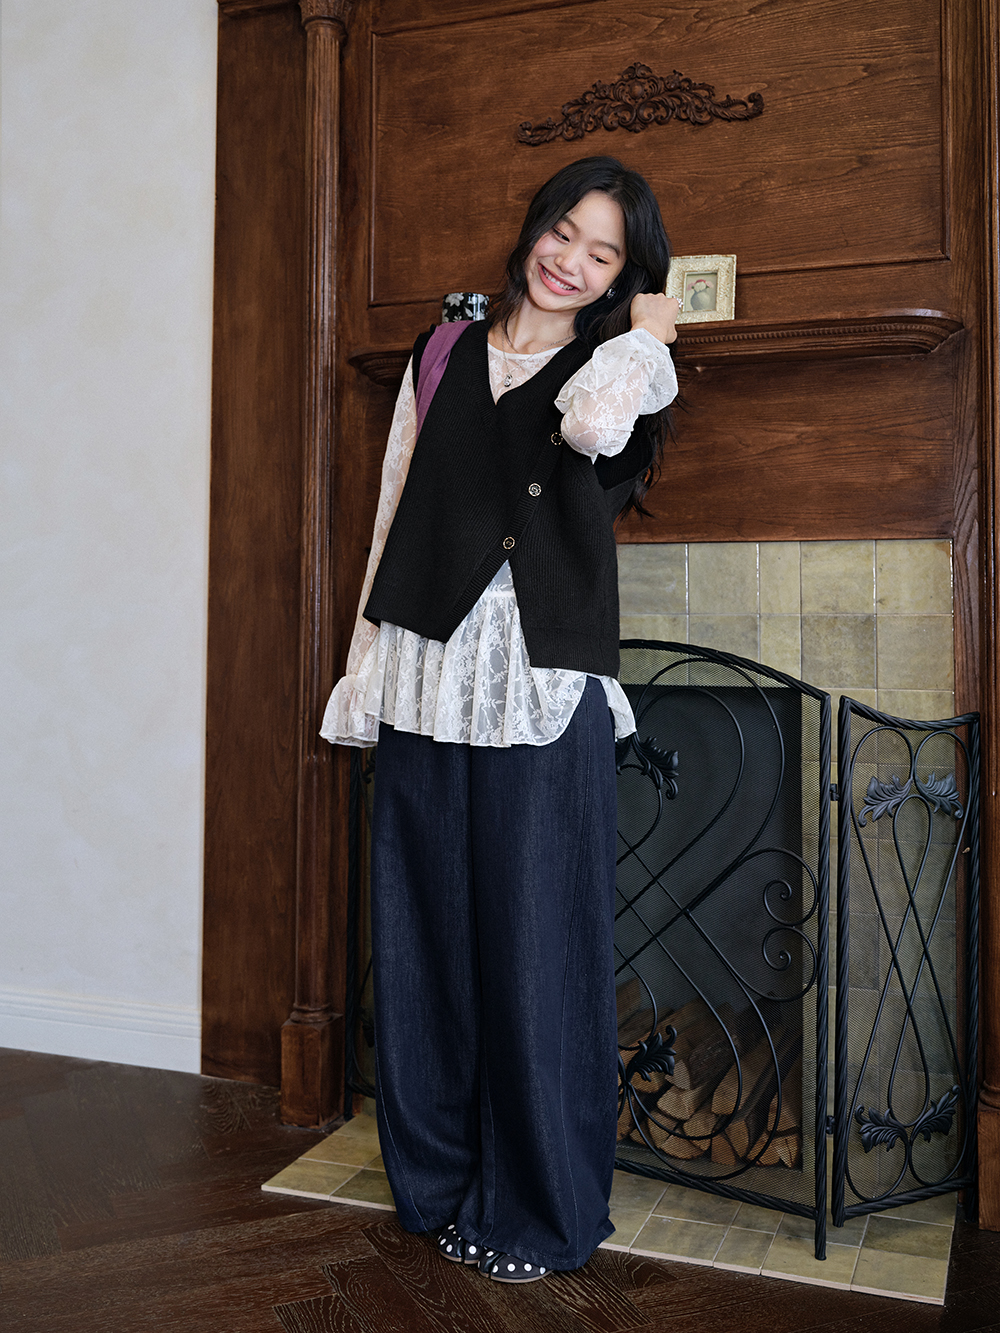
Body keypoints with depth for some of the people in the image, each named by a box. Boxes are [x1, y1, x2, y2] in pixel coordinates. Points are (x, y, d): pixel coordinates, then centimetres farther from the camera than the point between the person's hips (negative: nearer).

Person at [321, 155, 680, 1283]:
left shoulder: (617, 365, 7)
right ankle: (440, 1177, 27)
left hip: (542, 685, -3)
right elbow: (394, 516, 13)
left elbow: (592, 425, -20)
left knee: (533, 940, 0)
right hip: (431, 679, 4)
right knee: (425, 934, 9)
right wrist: (367, 669, 8)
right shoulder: (442, 359, 16)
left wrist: (646, 333, -1)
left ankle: (535, 1208, 18)